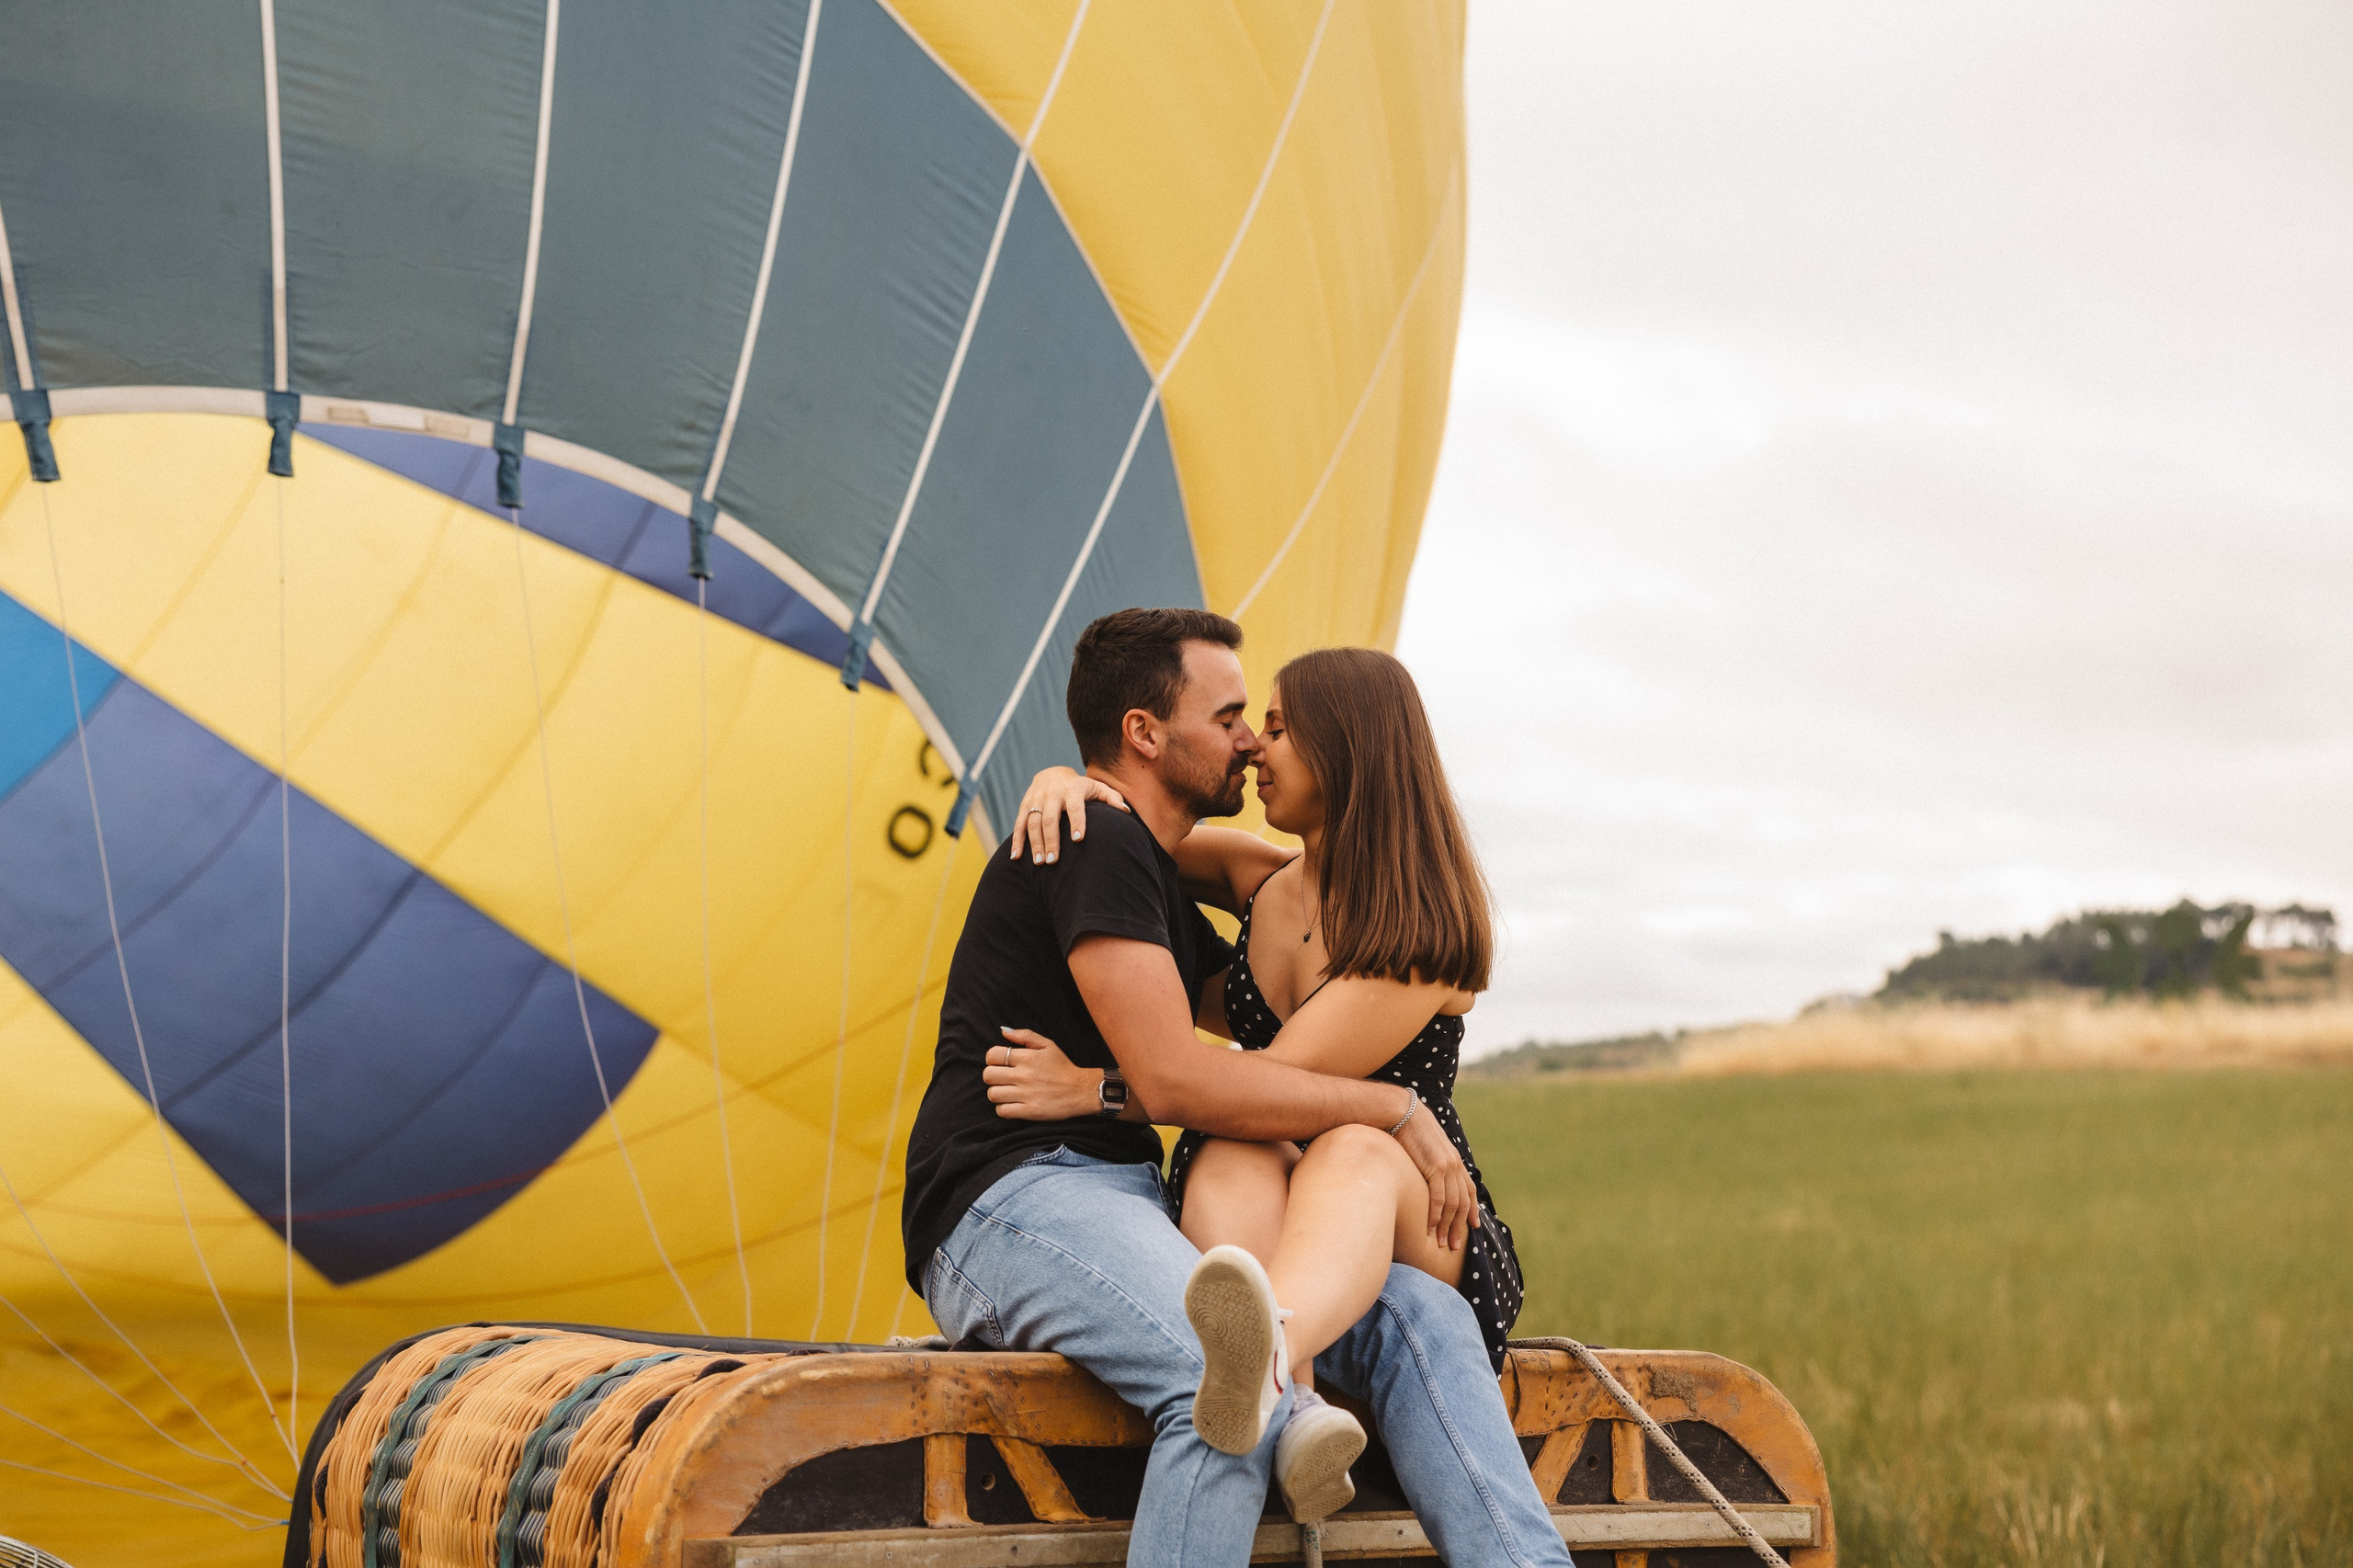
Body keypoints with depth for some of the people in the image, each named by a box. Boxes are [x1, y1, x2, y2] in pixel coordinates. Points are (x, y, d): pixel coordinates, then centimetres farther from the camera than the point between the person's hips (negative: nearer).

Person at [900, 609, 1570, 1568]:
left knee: (1417, 1316, -10)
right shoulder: (1096, 844, -7)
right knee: (1233, 1388, -37)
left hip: (1135, 1209, 9)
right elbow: (1175, 1077, -17)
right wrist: (1396, 1110, -9)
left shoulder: (1151, 875, 24)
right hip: (1012, 1198, -9)